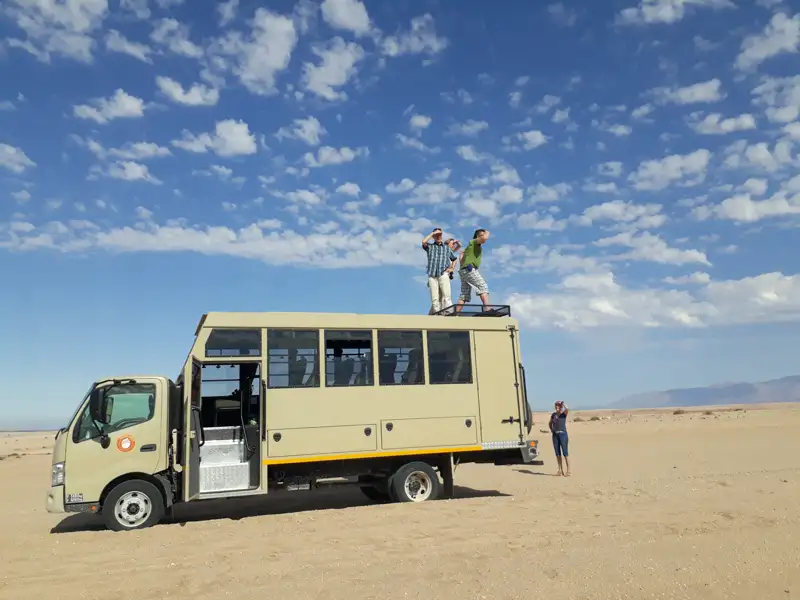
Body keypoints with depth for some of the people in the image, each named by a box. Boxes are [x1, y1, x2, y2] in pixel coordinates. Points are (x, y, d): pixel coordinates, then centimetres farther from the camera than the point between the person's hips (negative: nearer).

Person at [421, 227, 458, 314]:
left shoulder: (447, 247, 21)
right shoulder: (430, 247, 17)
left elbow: (455, 259, 31)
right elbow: (423, 242, -6)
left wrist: (452, 268, 13)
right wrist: (432, 233, 4)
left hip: (444, 274, 0)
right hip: (432, 276, 0)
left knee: (446, 297, -17)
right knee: (435, 299, -7)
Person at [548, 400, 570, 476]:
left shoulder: (564, 413, -4)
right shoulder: (553, 414, 10)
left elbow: (567, 409, -28)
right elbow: (550, 423, 25)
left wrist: (563, 403, -11)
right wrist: (551, 429, 9)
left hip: (563, 434, -5)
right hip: (555, 435, 5)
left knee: (565, 453, -4)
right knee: (557, 453, 7)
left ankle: (568, 471, 2)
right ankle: (560, 470, 16)